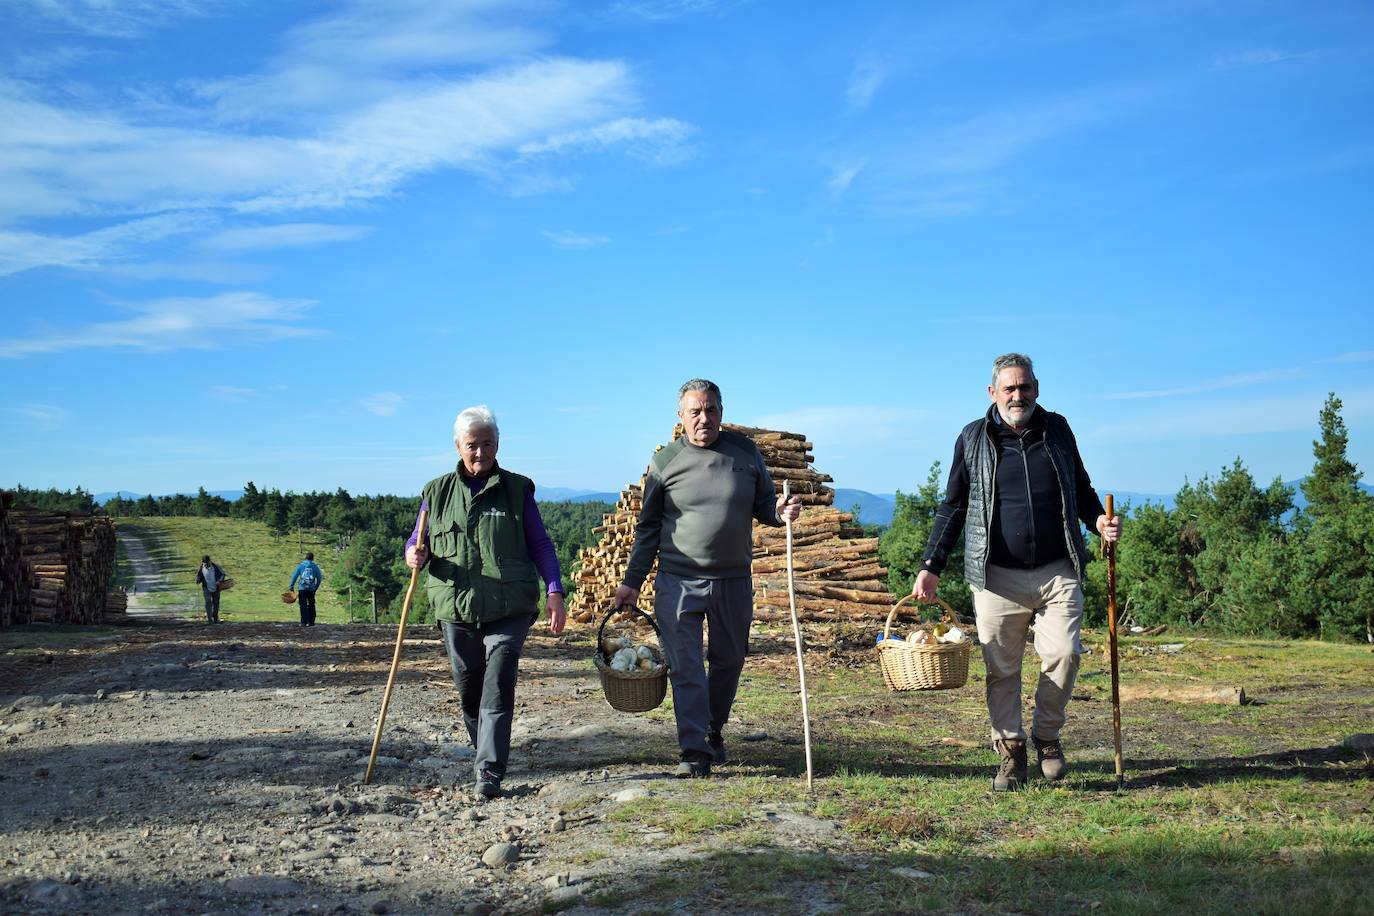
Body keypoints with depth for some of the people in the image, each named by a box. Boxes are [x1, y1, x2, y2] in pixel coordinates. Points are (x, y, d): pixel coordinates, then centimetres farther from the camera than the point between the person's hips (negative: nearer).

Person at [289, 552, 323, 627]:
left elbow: (294, 576, 1)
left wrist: (291, 586, 7)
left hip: (302, 589, -1)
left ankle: (304, 622, -7)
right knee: (311, 605, 12)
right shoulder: (315, 567, 5)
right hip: (311, 590, 1)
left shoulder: (300, 566, 3)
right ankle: (311, 621, 13)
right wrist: (316, 588, 19)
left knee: (303, 605, 0)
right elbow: (319, 578, 7)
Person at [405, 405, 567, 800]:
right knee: (468, 689, 9)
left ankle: (489, 771, -13)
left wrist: (554, 592, -5)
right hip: (456, 609, 3)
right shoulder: (438, 492, 13)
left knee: (497, 687, -12)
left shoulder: (516, 489, 8)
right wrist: (414, 555, -8)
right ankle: (485, 751, 31)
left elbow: (540, 545, 7)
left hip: (508, 609, -2)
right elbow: (417, 542, 18)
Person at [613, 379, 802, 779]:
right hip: (678, 581, -2)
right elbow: (648, 527, 5)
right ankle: (695, 752, -3)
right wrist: (632, 581, 2)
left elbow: (763, 504, 13)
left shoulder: (745, 451, 4)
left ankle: (714, 732, 35)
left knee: (728, 663, 14)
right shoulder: (665, 461, -1)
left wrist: (781, 511, -11)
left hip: (734, 581, 3)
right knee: (685, 668, -7)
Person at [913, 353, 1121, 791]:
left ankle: (1047, 736, 14)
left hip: (1057, 572, 1)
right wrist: (931, 565, 2)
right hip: (998, 576, -1)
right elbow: (953, 507, 9)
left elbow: (1081, 488, 23)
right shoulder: (973, 439, 6)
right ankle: (1011, 752, 14)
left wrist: (1099, 520, 2)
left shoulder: (1057, 429, 10)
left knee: (1063, 654, -9)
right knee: (1001, 670, 1)